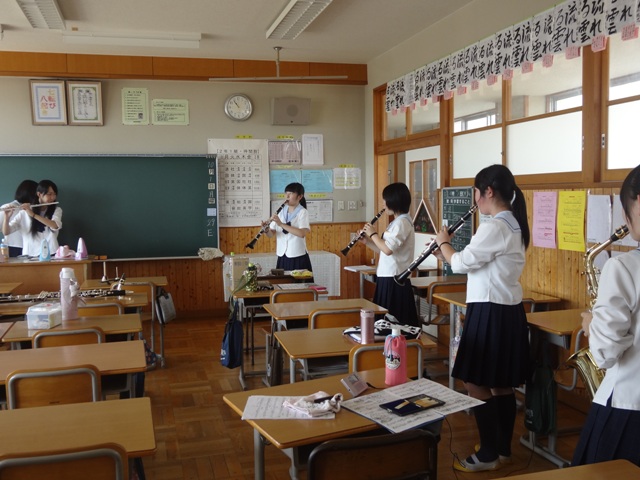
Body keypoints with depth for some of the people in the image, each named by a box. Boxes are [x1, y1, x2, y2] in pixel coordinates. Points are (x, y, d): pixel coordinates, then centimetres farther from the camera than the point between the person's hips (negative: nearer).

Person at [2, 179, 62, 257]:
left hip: (51, 254, 0)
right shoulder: (25, 212, 5)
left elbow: (55, 226, -15)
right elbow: (6, 232, 2)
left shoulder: (57, 210, 5)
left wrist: (33, 215, -20)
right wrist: (6, 216, -15)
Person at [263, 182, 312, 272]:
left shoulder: (302, 212, -7)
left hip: (298, 257, -5)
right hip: (282, 257, 5)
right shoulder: (281, 212, 8)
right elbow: (271, 234, 8)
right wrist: (266, 230, -15)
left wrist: (281, 224, -25)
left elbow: (302, 233, -23)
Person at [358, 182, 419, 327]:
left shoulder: (402, 222, -15)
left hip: (394, 280, -10)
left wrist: (373, 234, -13)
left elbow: (388, 249, -27)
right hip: (388, 278, 10)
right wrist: (367, 241, 6)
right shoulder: (397, 222, 16)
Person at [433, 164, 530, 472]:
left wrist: (444, 243, 3)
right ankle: (503, 449, 28)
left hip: (490, 312, -10)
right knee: (502, 385, 17)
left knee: (477, 385, 1)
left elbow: (461, 264, -14)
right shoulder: (514, 225, 12)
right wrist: (448, 254, 11)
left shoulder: (494, 227, -20)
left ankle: (488, 455, 12)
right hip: (508, 310, 10)